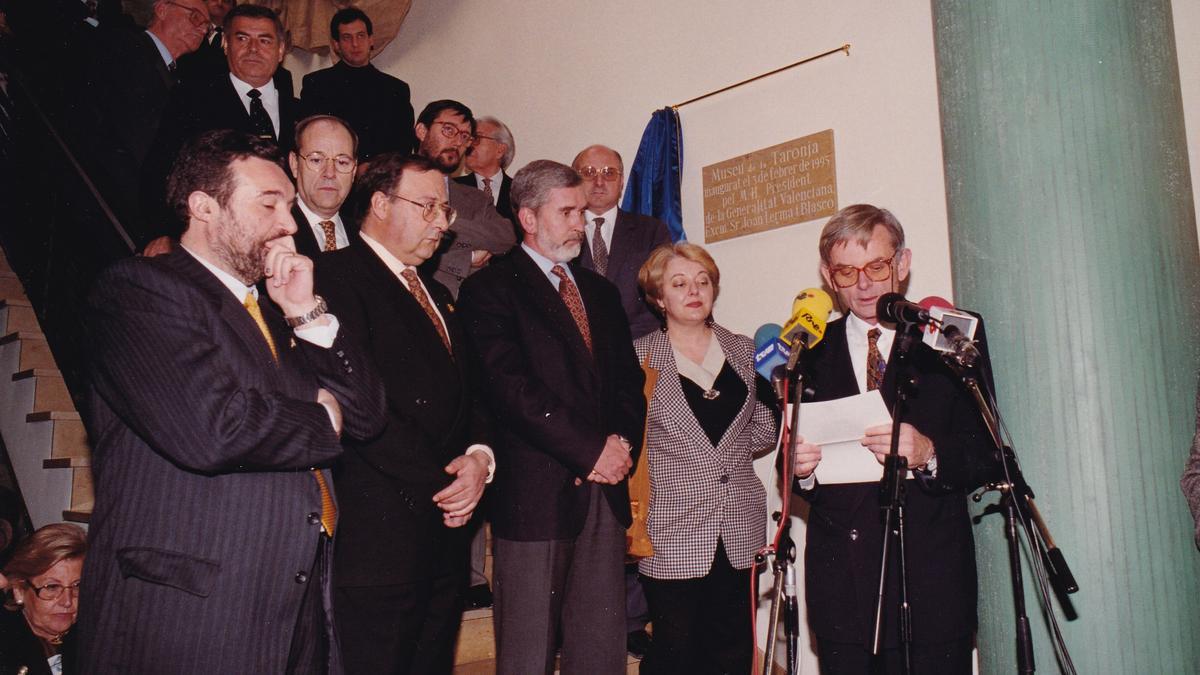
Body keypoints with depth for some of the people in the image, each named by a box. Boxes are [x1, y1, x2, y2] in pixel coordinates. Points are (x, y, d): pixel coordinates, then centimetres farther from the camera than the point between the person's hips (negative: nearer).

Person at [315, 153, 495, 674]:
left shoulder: (437, 295, 21)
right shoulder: (338, 275, -7)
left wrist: (480, 454, -3)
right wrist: (438, 480, -14)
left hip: (447, 528, 8)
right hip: (380, 531, -8)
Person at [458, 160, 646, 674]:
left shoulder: (600, 291, 20)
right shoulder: (491, 288, -2)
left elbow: (628, 378, 16)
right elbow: (511, 386, -14)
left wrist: (622, 443, -4)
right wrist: (592, 451, -13)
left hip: (606, 488, 6)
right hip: (536, 493, -5)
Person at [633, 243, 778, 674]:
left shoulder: (744, 351, 9)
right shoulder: (640, 356, 0)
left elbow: (763, 433, 13)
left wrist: (777, 383, 1)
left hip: (738, 530, 3)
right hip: (675, 532, -3)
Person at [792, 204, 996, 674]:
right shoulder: (811, 352, 8)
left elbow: (986, 455, -1)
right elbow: (799, 462, 10)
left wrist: (929, 454, -20)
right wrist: (802, 468, -12)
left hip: (931, 581, -2)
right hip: (839, 579, 2)